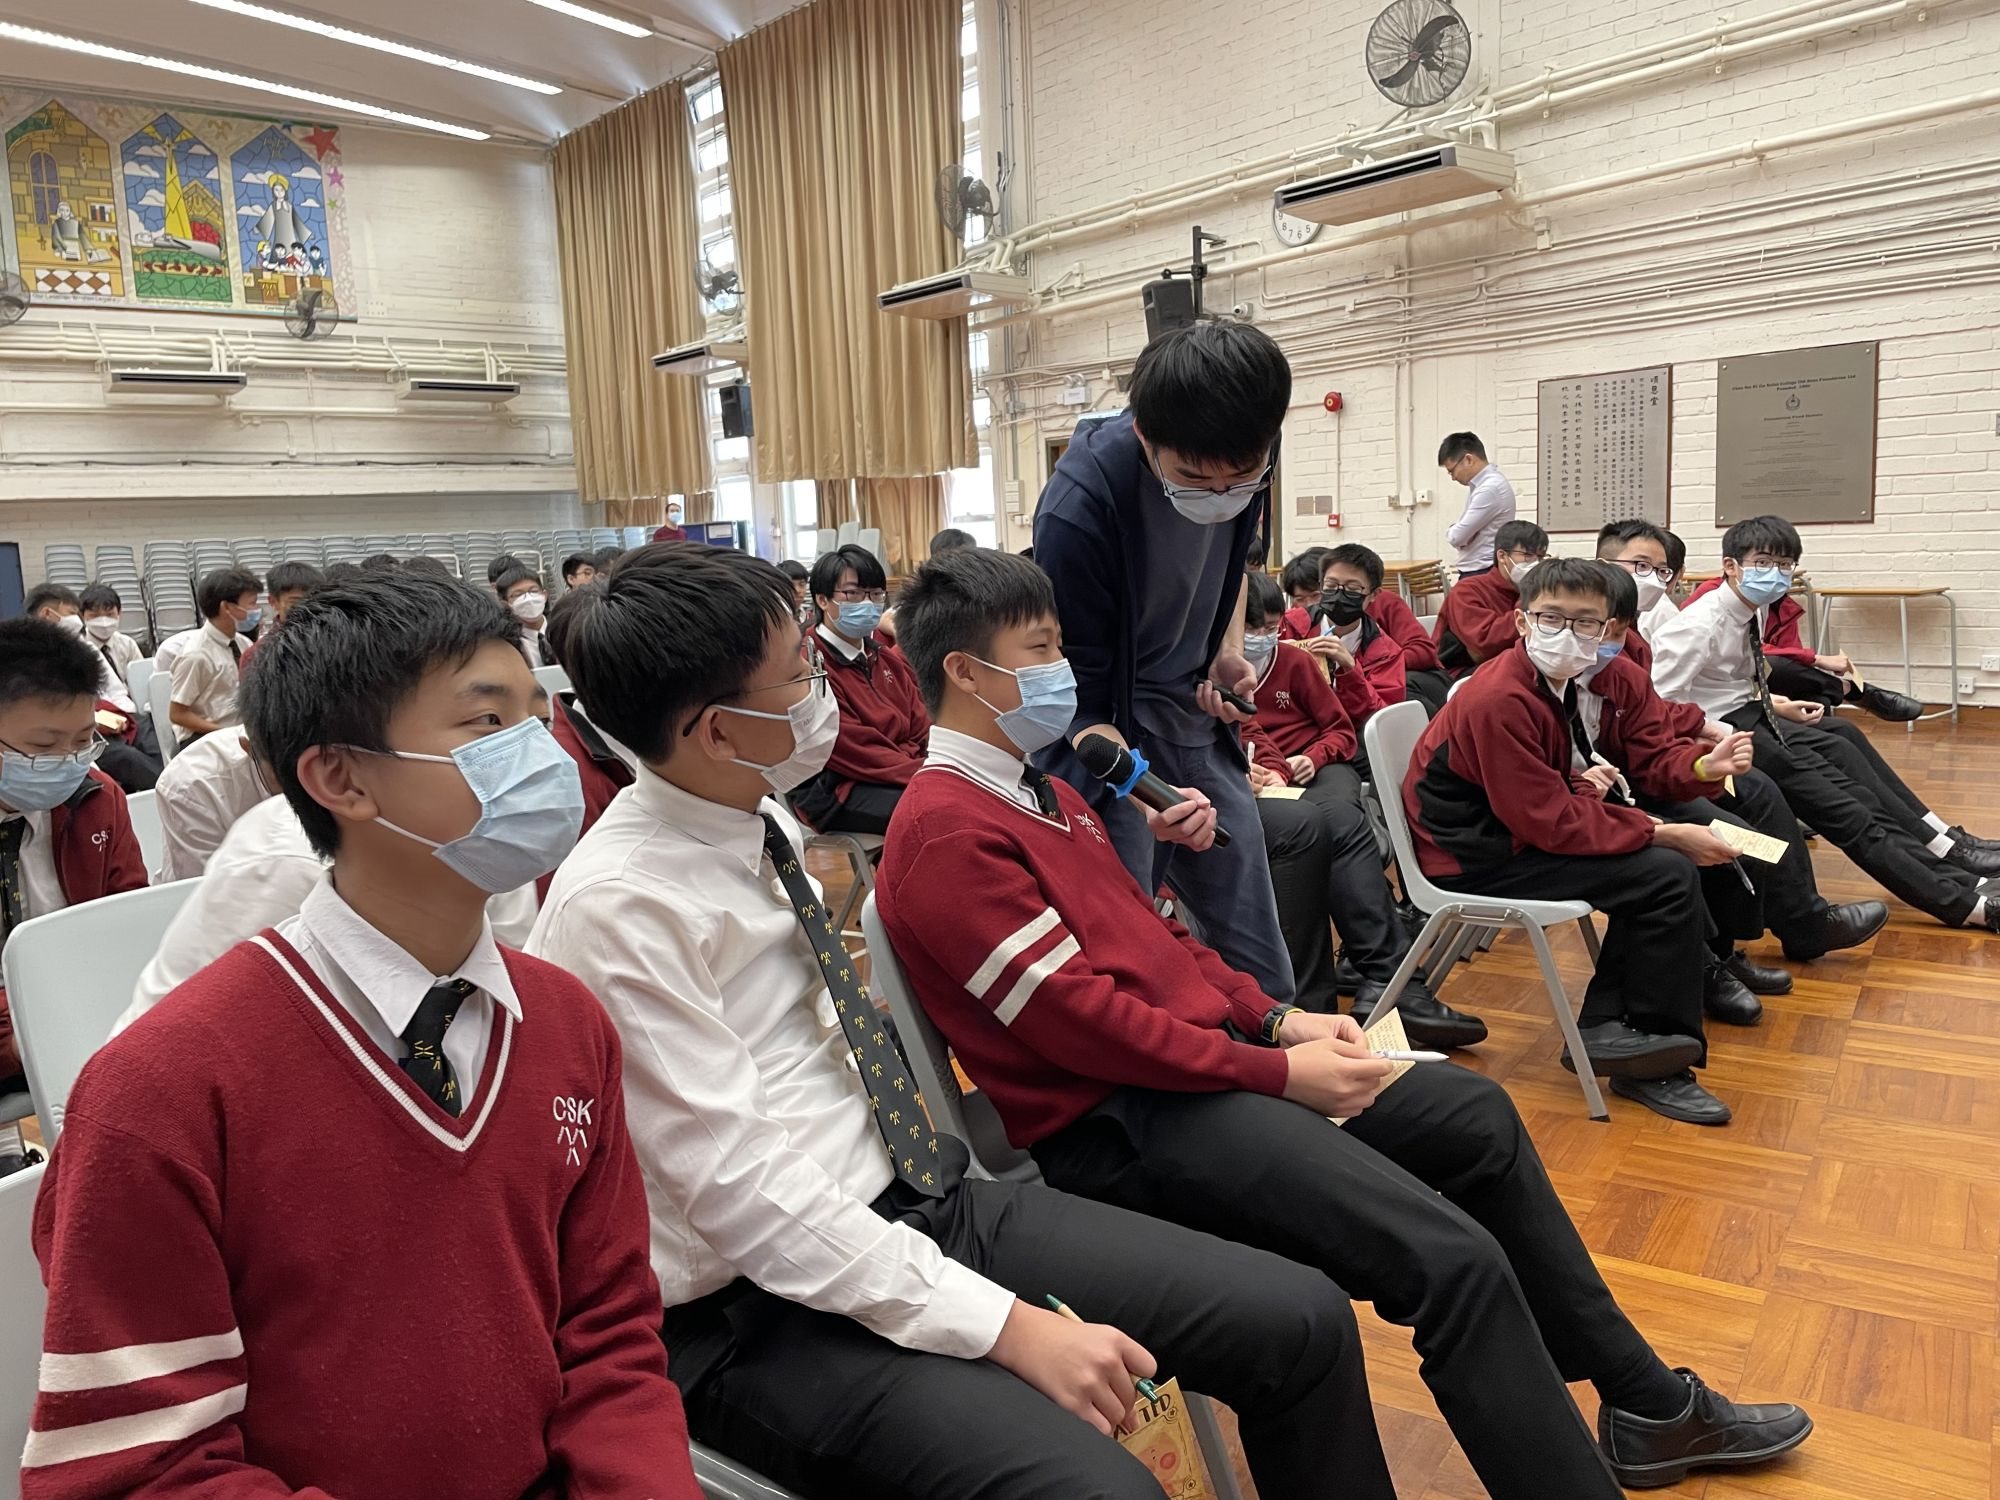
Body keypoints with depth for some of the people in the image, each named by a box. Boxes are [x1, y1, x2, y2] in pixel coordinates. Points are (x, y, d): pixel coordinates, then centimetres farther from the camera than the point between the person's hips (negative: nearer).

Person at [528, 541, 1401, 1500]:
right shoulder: (617, 909, -19)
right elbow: (744, 1192, -21)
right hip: (766, 1312, -6)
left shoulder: (760, 817, 5)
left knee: (1302, 1319, -4)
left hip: (916, 1199, 7)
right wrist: (1009, 1328, -22)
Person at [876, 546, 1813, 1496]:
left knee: (1476, 1114, 13)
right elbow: (1077, 1019, -22)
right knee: (1455, 1261, -20)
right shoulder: (946, 835, -17)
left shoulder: (1040, 793, 14)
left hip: (1204, 1051, 11)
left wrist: (1278, 1020, 4)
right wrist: (1276, 1072, -15)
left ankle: (1651, 1408, 27)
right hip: (1116, 1125, -10)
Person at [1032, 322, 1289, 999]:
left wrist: (1228, 650, -2)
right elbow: (1080, 705, -22)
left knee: (1260, 970, 11)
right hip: (1107, 739, -5)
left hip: (1196, 721, 6)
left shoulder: (1247, 458, -10)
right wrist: (1146, 799, -38)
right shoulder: (1077, 510, -29)